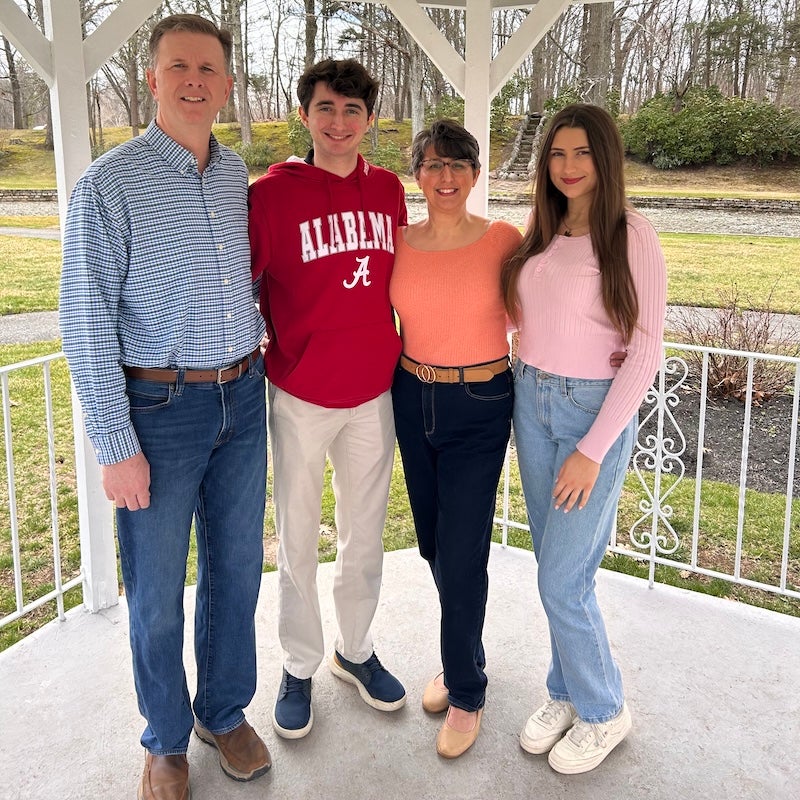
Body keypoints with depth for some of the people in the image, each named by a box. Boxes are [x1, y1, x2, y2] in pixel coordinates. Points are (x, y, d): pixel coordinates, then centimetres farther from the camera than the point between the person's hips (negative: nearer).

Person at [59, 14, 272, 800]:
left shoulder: (236, 175, 6)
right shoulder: (109, 184, -11)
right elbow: (86, 323, -12)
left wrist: (251, 374, 10)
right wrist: (115, 446, -13)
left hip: (241, 399, 5)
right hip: (160, 409, -5)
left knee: (236, 567, 15)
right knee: (157, 589, 8)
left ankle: (225, 711, 36)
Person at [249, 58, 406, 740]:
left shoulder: (389, 191, 3)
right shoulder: (272, 192, -11)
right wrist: (266, 343, -10)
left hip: (374, 390, 4)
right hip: (301, 394, -4)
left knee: (366, 532, 17)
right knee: (298, 538, 10)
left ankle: (356, 650, 37)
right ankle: (300, 667, 30)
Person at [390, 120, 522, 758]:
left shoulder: (504, 241, -8)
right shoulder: (399, 243, 0)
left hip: (480, 406, -4)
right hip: (414, 400, 4)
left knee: (461, 553, -3)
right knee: (432, 543, 15)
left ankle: (466, 693, 18)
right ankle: (465, 655, 40)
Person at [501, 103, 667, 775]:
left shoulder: (632, 238, -11)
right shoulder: (542, 235, 7)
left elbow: (645, 353, -14)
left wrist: (593, 451, -17)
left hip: (595, 410, -6)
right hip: (531, 400, 6)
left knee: (562, 580, -3)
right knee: (555, 566, 14)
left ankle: (603, 712, 21)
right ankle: (567, 693, 33)